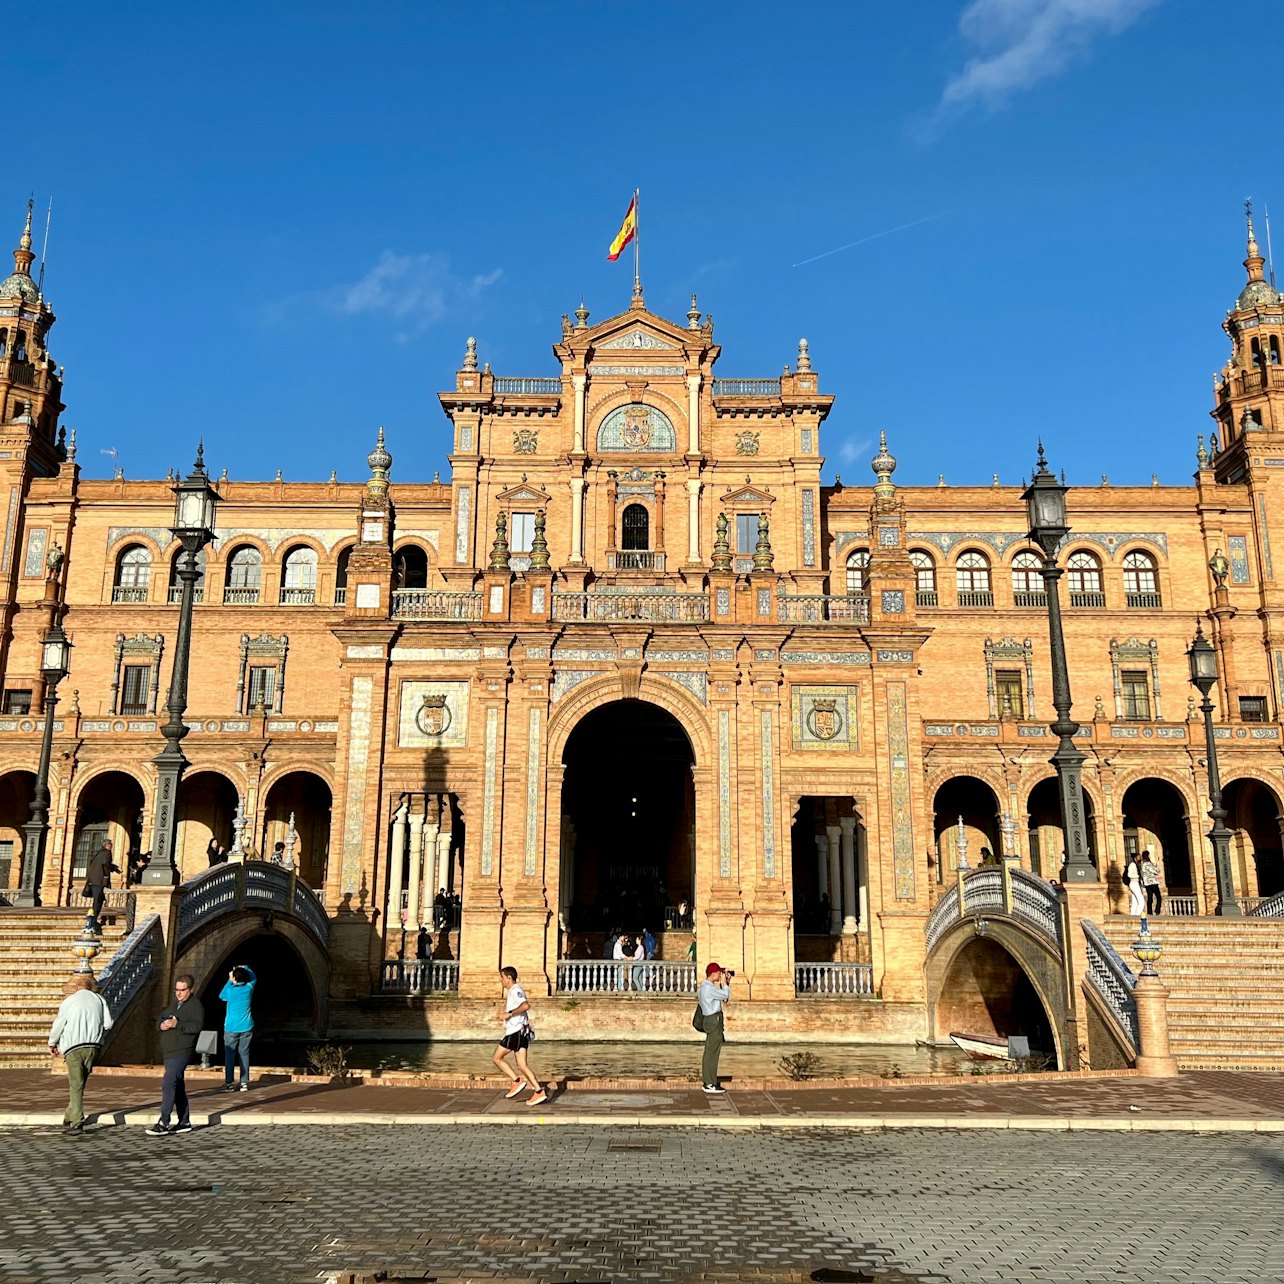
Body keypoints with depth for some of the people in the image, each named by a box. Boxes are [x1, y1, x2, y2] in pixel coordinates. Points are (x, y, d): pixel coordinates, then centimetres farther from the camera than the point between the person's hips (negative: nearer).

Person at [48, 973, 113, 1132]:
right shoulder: (99, 999, 4)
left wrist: (52, 1044, 16)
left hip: (74, 1048, -3)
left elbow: (58, 1025, 0)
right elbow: (108, 1024, 1)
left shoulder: (69, 1001, -4)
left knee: (76, 1086, 0)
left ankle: (77, 1123, -5)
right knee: (80, 1083, 16)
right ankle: (70, 1118, 22)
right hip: (93, 1047, 3)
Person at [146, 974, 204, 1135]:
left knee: (168, 1084, -16)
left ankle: (163, 1124, -17)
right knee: (178, 1086, 13)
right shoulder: (174, 1004, 20)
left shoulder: (195, 1005, -7)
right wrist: (161, 1025, -5)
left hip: (181, 1052, -9)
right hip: (168, 1052, 9)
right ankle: (184, 1122, 21)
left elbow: (197, 1025, -20)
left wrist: (177, 1024, -28)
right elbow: (159, 1020, 18)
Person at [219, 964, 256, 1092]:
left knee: (229, 1055, 4)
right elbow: (254, 979, 19)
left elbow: (221, 995, 11)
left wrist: (229, 981, 12)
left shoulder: (230, 990, -13)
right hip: (246, 1028, 3)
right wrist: (245, 968, 21)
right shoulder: (249, 988, -4)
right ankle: (244, 1083, 3)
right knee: (244, 1054, 5)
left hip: (231, 1028, -3)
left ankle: (229, 1083, 2)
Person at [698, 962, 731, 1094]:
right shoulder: (708, 987, -19)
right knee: (712, 1053, -6)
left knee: (709, 1053, 15)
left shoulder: (706, 986, 14)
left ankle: (707, 1081, 21)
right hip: (714, 1020, -11)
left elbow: (725, 998, 21)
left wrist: (727, 982, 14)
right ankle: (710, 1084, -3)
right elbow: (725, 995, -19)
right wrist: (724, 982, -6)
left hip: (712, 1020, 11)